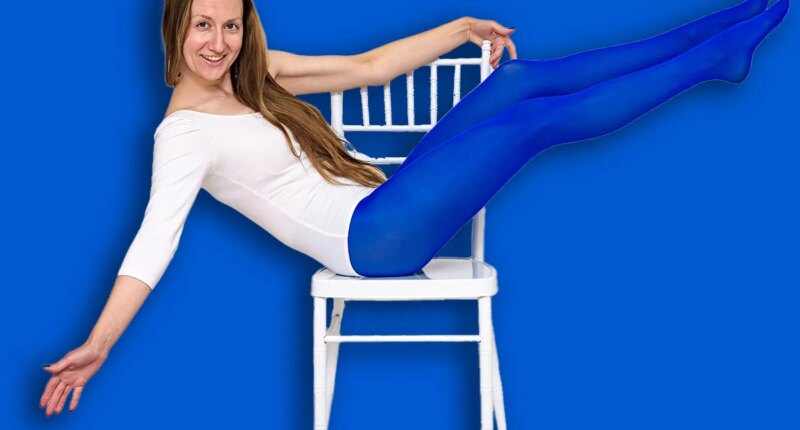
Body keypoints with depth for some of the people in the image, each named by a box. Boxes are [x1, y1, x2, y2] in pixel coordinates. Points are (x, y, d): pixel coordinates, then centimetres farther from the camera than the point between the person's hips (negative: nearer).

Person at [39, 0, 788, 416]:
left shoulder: (259, 73, 13)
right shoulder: (184, 129, -10)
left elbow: (367, 67, 17)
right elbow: (156, 239, -20)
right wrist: (97, 344, -32)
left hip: (386, 206, 8)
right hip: (371, 239, -8)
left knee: (519, 78, -5)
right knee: (539, 116, -14)